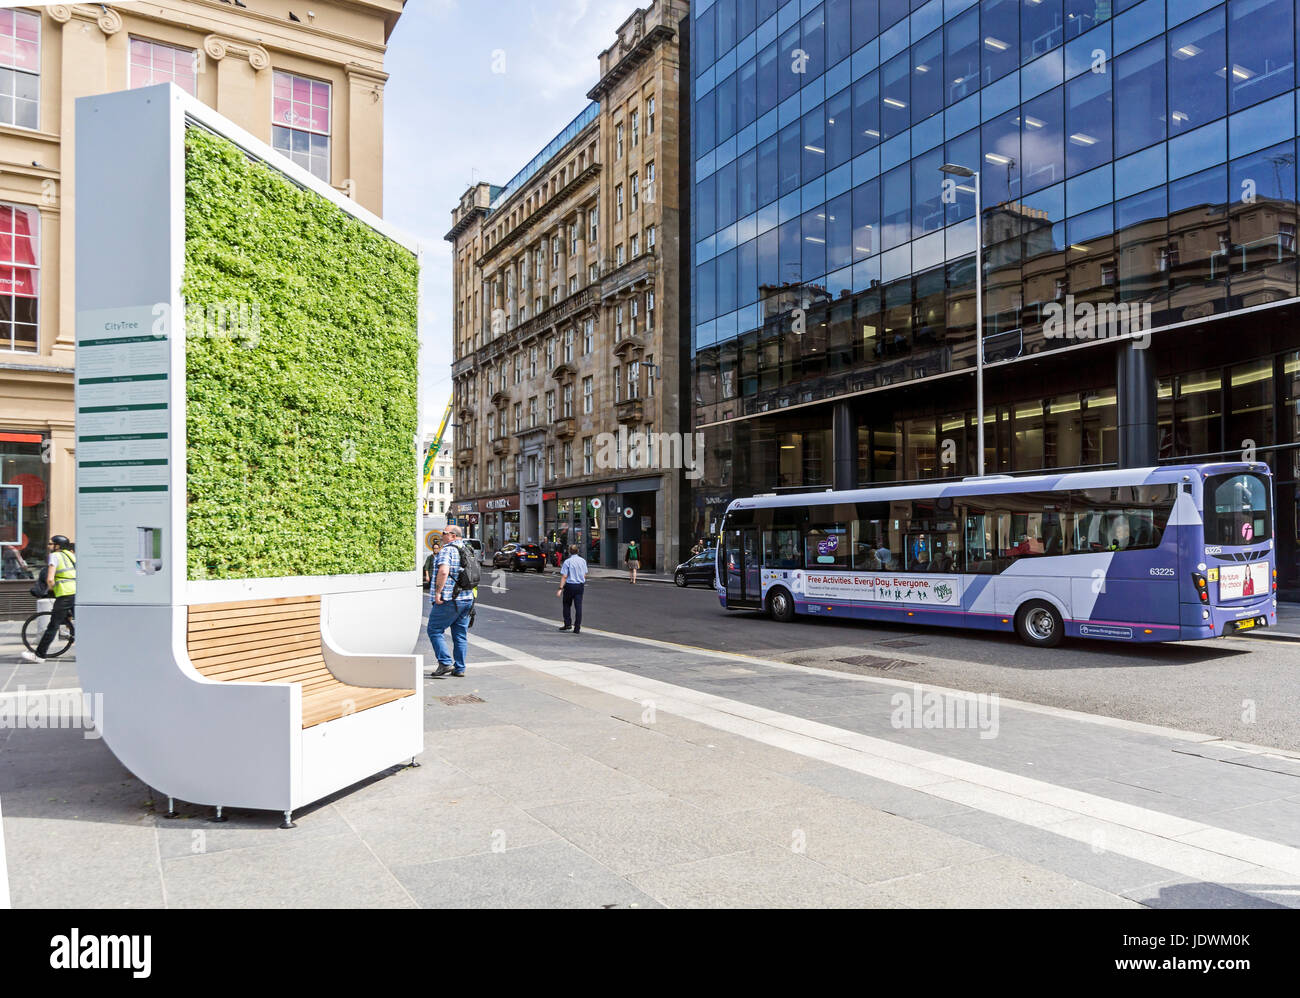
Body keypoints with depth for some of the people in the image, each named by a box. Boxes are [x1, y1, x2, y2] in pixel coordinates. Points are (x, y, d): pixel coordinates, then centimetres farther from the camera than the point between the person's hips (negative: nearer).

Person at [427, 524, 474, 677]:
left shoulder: (447, 550, -10)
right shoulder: (466, 551, 16)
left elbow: (443, 571, -26)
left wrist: (437, 592, -21)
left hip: (449, 600, -8)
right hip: (467, 599, 8)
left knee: (434, 630, 2)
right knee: (461, 634, 10)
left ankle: (445, 663, -6)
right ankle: (459, 668, 12)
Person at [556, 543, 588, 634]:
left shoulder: (567, 561, -9)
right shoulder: (583, 561, 5)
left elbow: (564, 576, -13)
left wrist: (560, 588, -12)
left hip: (570, 585, -3)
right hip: (580, 586, 3)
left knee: (567, 605, 15)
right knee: (578, 607, 3)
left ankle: (567, 623, 11)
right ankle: (577, 628, 3)